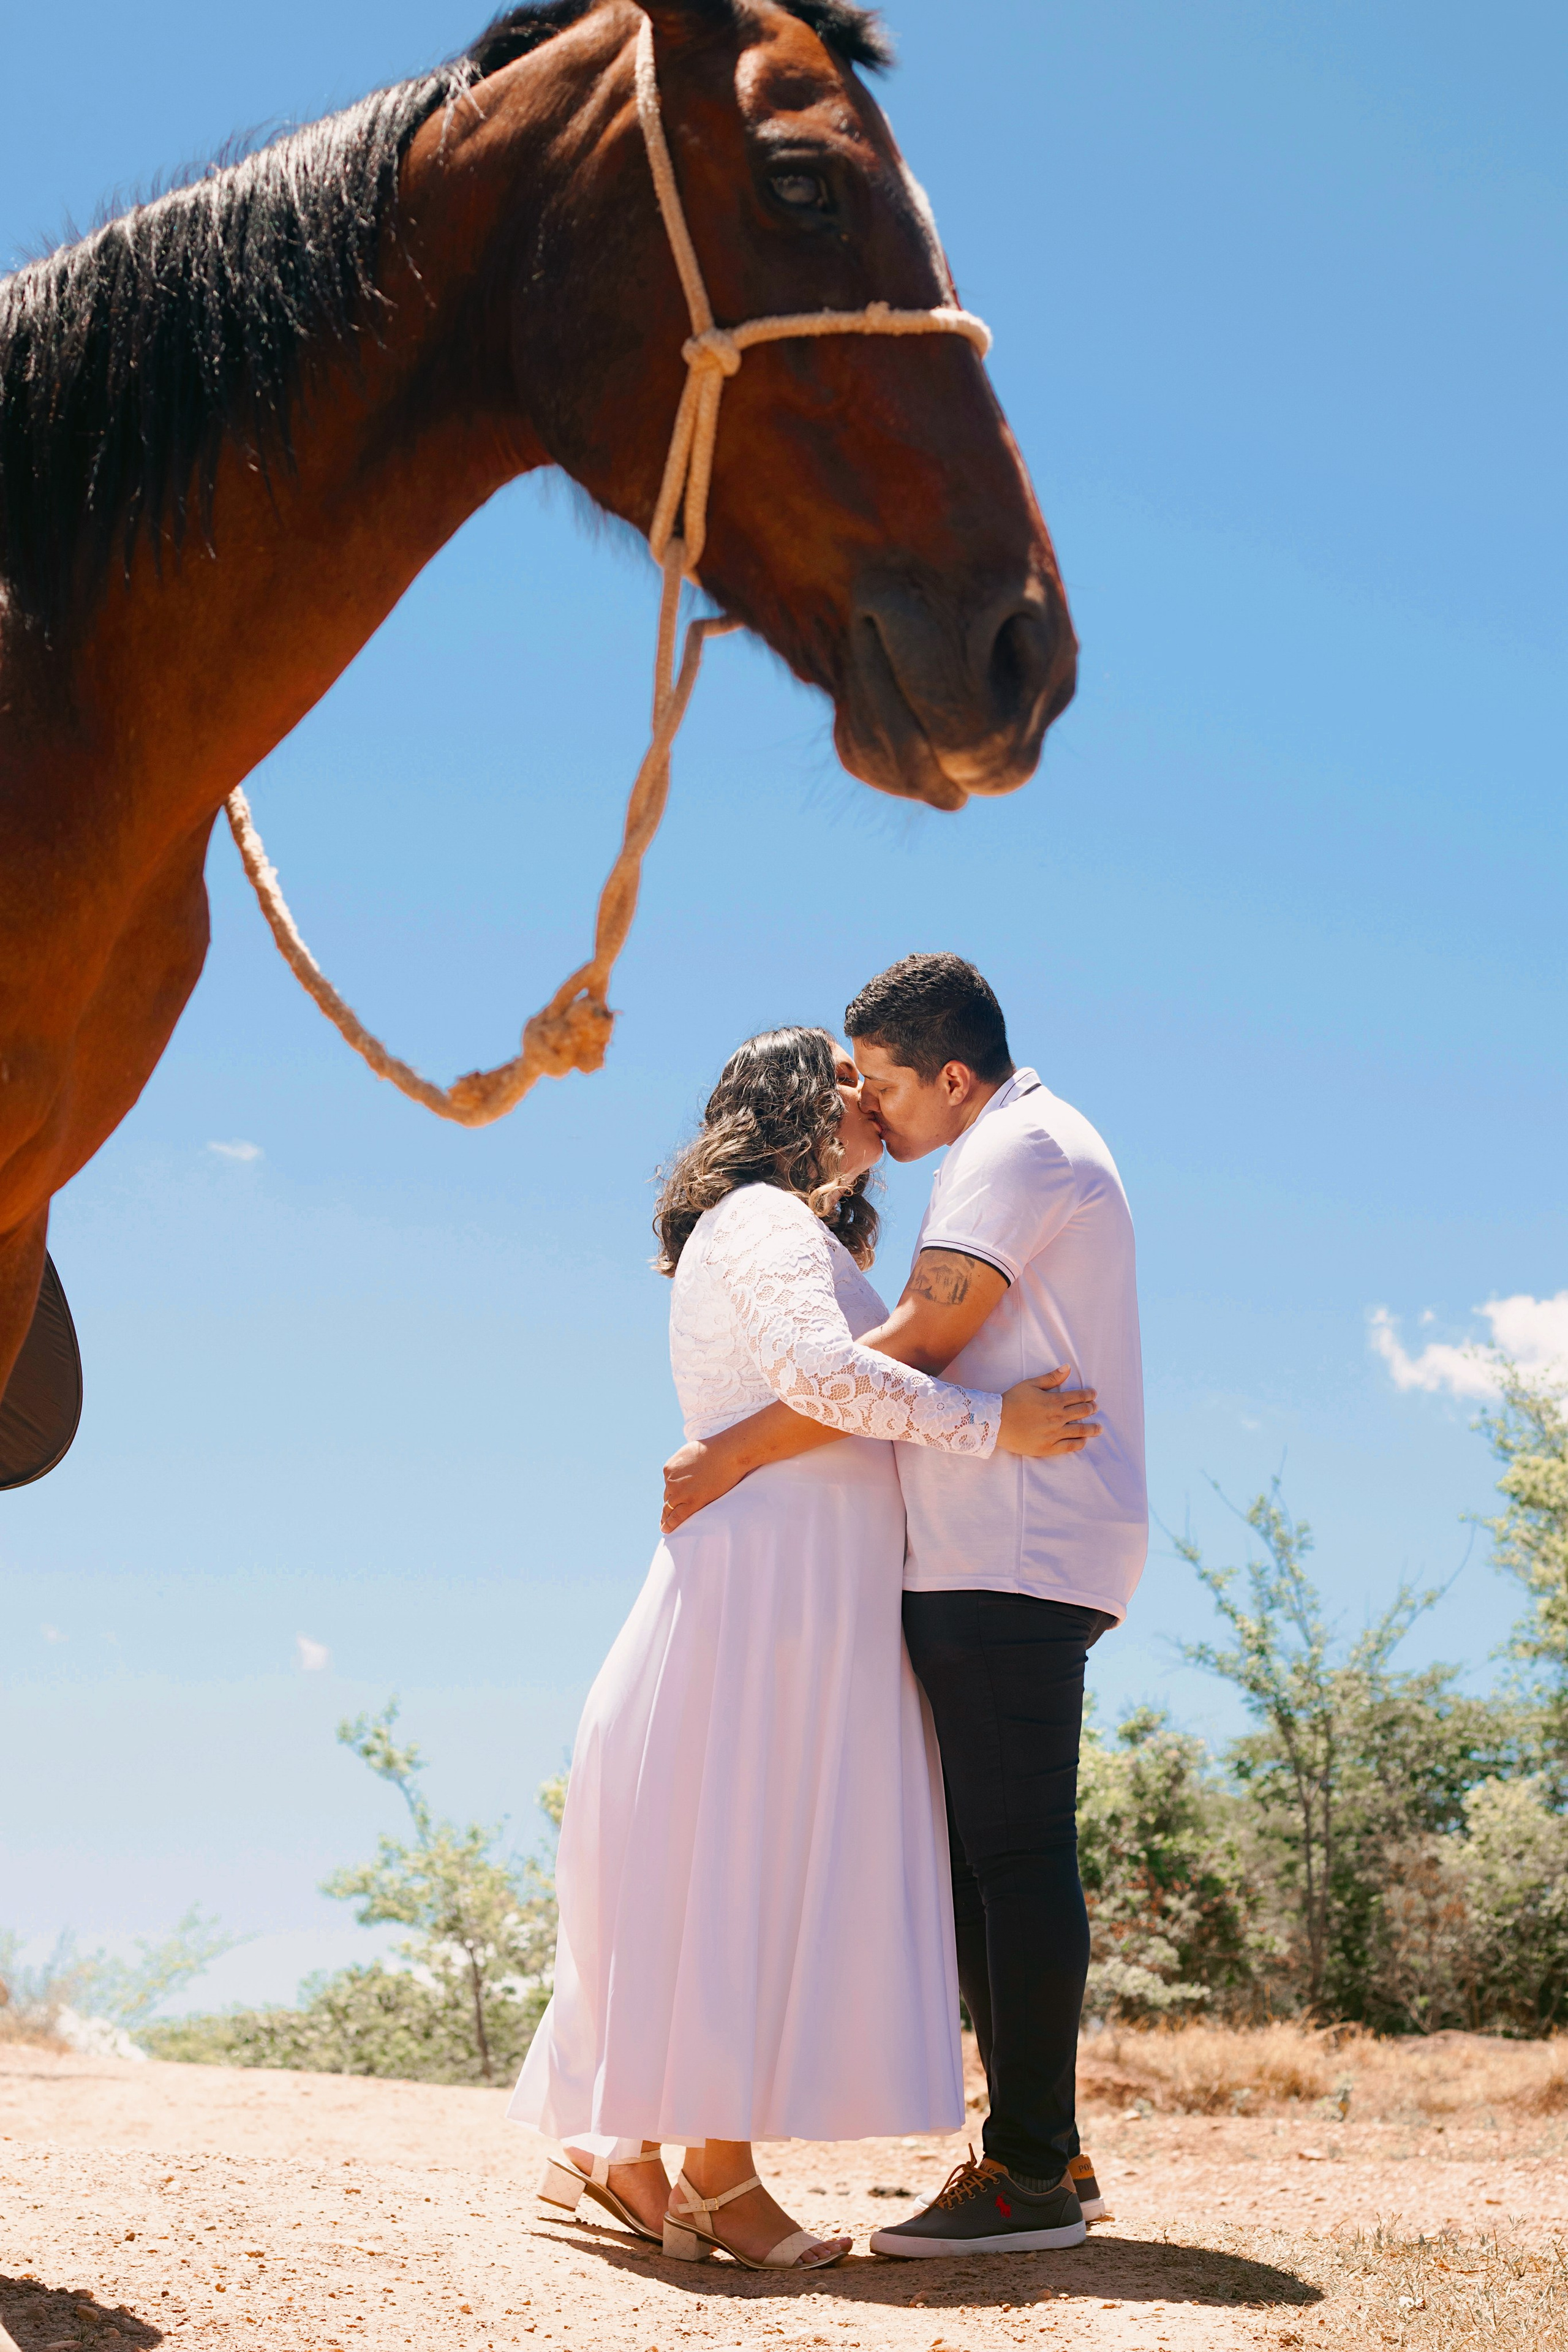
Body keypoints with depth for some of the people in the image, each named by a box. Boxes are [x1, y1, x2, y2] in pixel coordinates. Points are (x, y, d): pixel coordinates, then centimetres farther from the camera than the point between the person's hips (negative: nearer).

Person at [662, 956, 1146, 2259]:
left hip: (1014, 1558, -11)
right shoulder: (1021, 1148, 24)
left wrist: (733, 1455, -15)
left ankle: (1031, 2174, -8)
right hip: (991, 1564, 11)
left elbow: (917, 1346, -18)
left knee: (1014, 1857, -10)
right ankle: (1040, 2151, 14)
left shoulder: (1019, 1149, -9)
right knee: (975, 1858, 10)